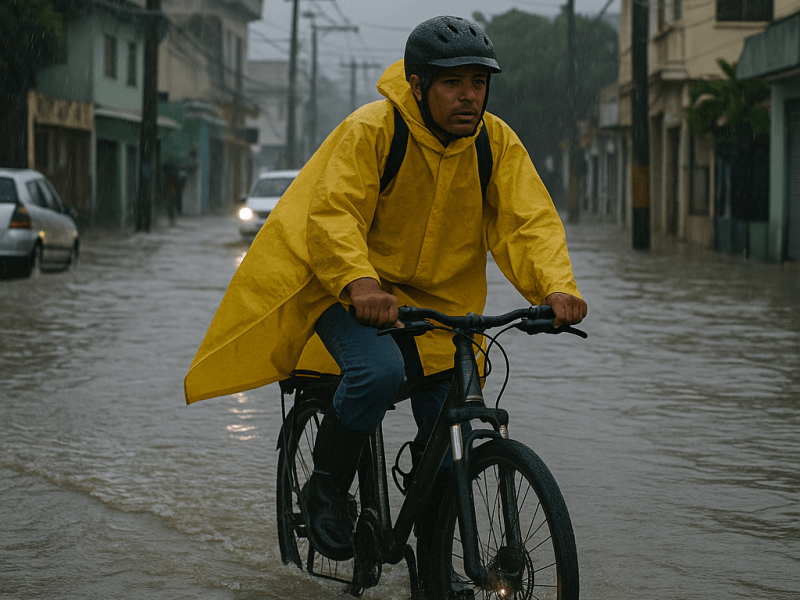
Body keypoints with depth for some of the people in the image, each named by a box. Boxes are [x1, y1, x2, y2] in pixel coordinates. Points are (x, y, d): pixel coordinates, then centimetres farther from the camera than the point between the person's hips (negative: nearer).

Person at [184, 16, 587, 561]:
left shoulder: (498, 143, -6)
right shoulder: (371, 130, -19)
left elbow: (529, 220, -14)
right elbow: (332, 214, -27)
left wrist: (557, 287, -34)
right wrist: (361, 283, -46)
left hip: (440, 302, 5)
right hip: (353, 294, -4)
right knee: (378, 371, -34)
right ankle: (327, 487, -8)